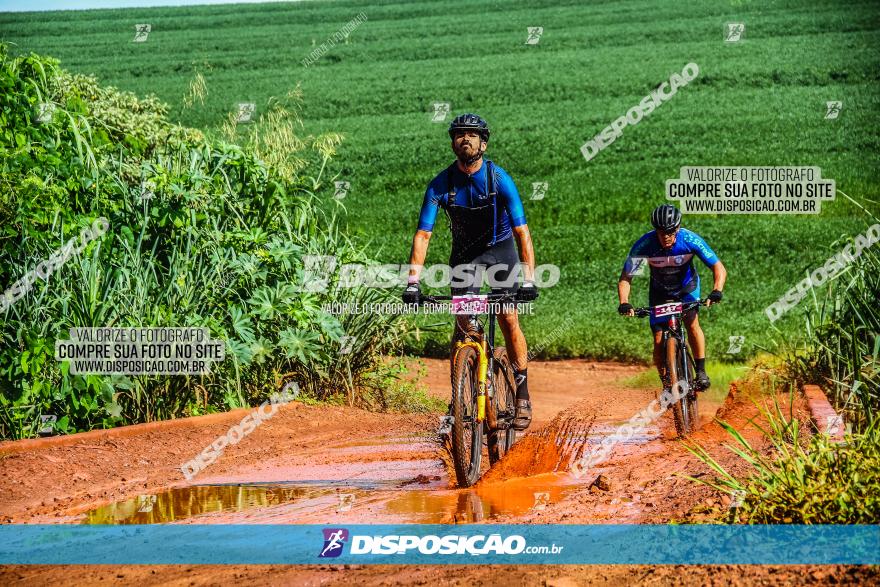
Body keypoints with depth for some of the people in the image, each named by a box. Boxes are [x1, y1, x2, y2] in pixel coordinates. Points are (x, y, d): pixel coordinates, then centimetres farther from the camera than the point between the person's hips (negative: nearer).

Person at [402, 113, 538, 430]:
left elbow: (522, 231, -27)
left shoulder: (499, 179, -24)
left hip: (500, 249, -2)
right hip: (464, 253, 2)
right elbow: (423, 234, -19)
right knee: (463, 322, -11)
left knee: (508, 318, -14)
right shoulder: (441, 184, -18)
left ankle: (522, 395, -3)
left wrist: (529, 279, -37)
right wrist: (413, 282, -30)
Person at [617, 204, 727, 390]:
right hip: (660, 292, 1)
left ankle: (701, 372, -16)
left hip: (687, 287, -1)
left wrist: (716, 291, -44)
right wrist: (624, 303, -40)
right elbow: (625, 279, -22)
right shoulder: (644, 245, -30)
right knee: (659, 341, -8)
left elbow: (719, 268, -26)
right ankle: (667, 386, 9)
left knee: (692, 321, -27)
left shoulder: (690, 240, -30)